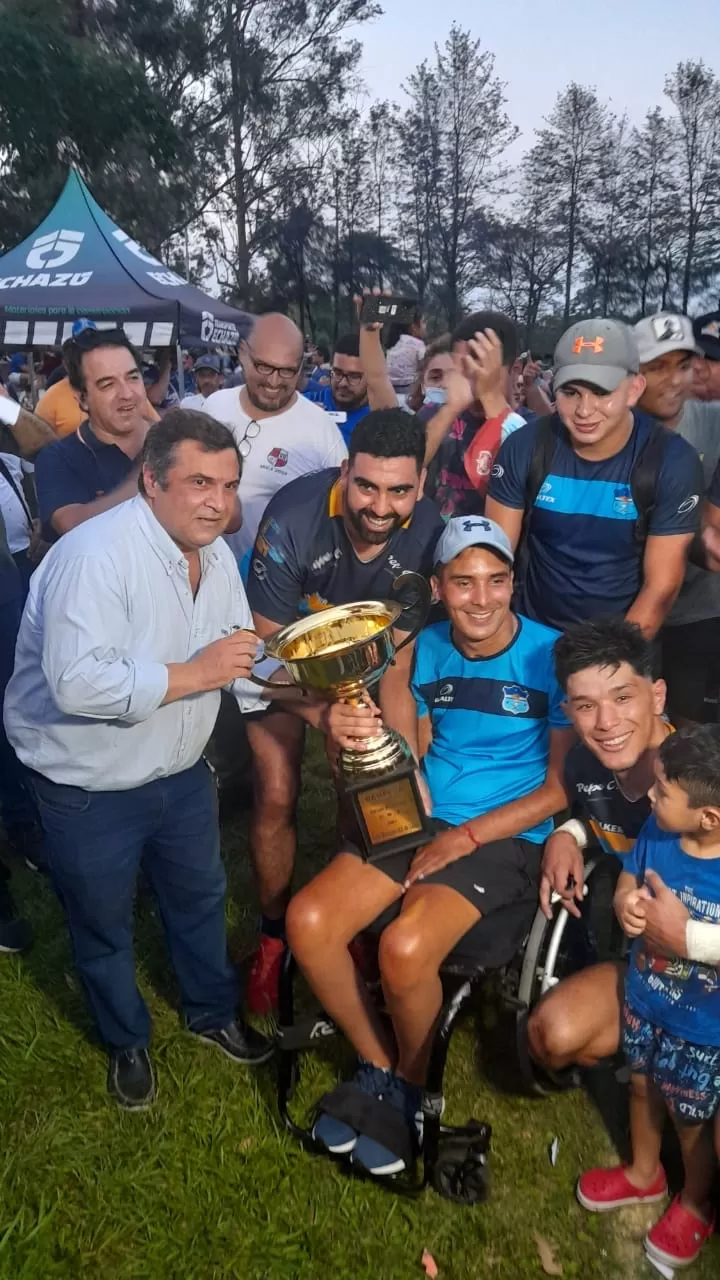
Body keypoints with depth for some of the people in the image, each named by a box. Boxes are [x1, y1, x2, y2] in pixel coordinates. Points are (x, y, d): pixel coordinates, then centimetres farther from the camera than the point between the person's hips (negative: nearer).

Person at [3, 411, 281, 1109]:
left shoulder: (215, 554, -2)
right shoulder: (96, 555, -29)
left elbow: (242, 660, 3)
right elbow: (78, 683, -39)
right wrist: (195, 672, -32)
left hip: (180, 772, 7)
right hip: (88, 788, -7)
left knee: (200, 898, 24)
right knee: (103, 928, 16)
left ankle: (212, 1011, 50)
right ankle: (126, 1041, 43)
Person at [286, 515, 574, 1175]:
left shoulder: (551, 656, -9)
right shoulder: (429, 647, 6)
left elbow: (562, 788, -7)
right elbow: (415, 754, 12)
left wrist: (465, 837, -13)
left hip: (507, 838, -5)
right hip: (421, 817, 5)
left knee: (404, 947, -29)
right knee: (308, 921, -16)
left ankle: (411, 1083, 6)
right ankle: (377, 1064, 10)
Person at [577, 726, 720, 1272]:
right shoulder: (657, 830, -18)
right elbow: (627, 884, -2)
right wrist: (627, 905, -22)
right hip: (643, 1001, 5)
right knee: (643, 1088, 28)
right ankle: (643, 1173, 58)